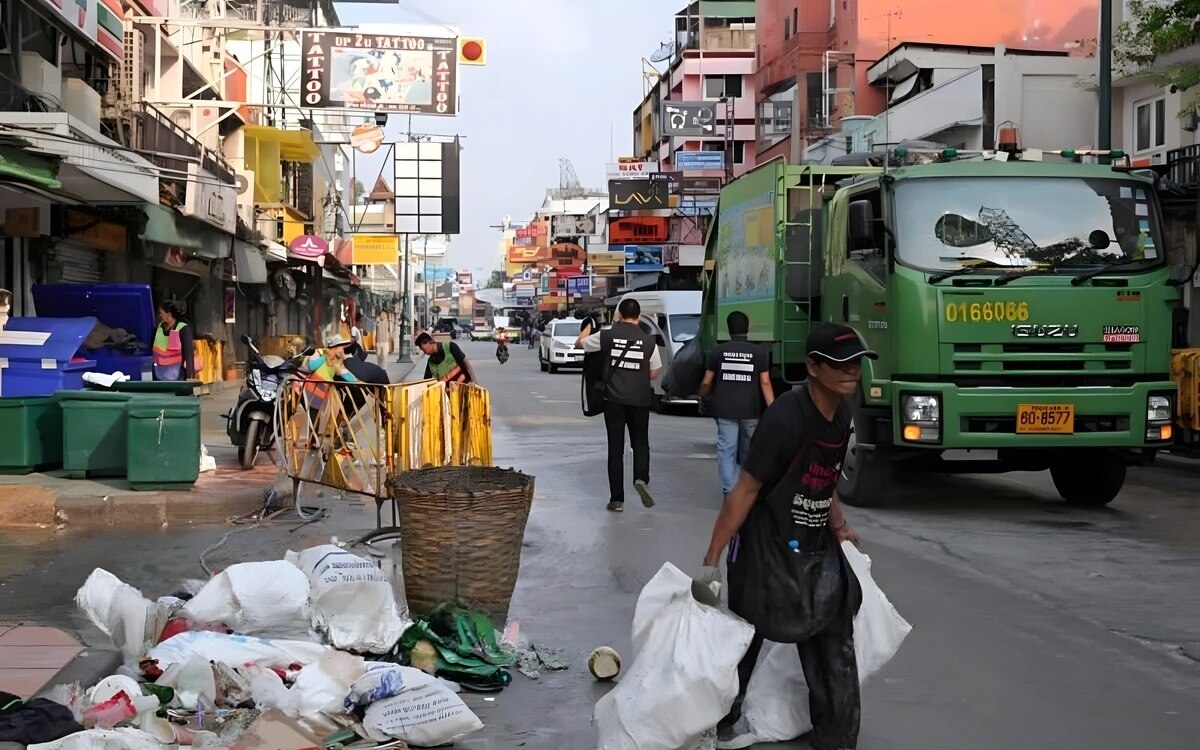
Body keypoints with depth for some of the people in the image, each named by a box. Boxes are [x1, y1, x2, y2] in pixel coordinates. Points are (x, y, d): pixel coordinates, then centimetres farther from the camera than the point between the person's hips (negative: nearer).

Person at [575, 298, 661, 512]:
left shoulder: (607, 336, -3)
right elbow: (654, 374, 6)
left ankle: (617, 499, 3)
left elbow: (579, 343, 14)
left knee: (615, 448, 5)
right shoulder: (649, 341, -1)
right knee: (640, 443, 14)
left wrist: (587, 327, 32)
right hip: (640, 400, 0)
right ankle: (641, 478, -13)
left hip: (614, 399, 0)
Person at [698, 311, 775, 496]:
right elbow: (765, 383, -5)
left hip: (725, 410, -1)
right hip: (750, 411, 1)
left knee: (726, 450, -2)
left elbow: (707, 382, 4)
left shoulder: (718, 351, 0)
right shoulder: (759, 352, -1)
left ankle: (729, 491, -13)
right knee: (748, 452, 16)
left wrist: (702, 397, 24)